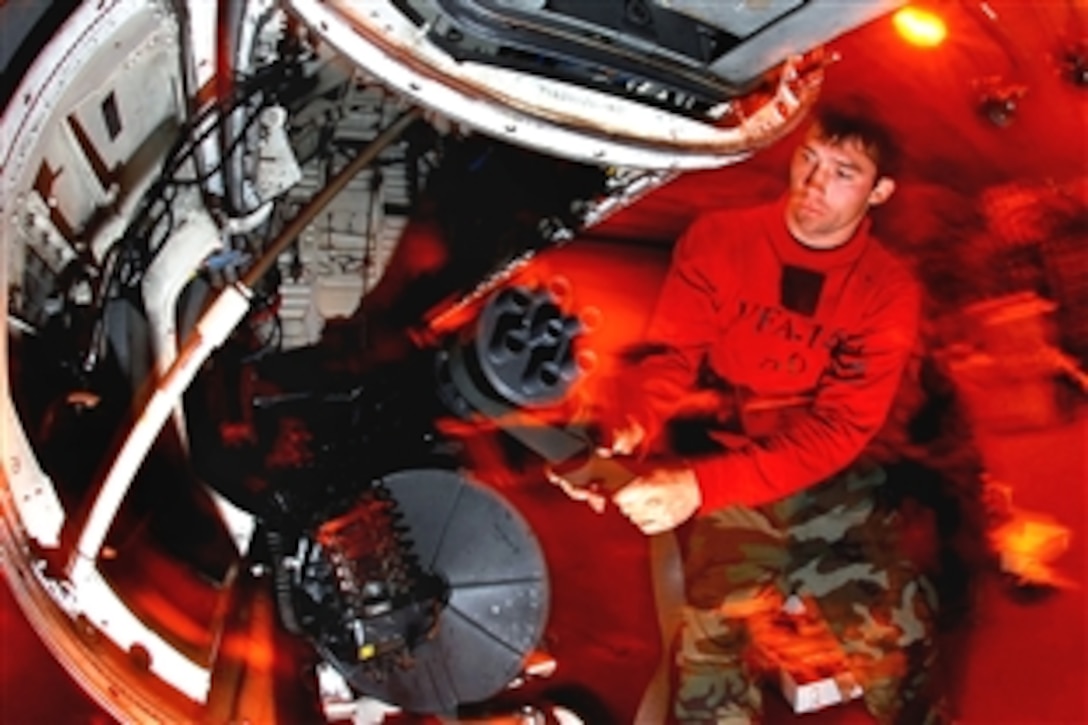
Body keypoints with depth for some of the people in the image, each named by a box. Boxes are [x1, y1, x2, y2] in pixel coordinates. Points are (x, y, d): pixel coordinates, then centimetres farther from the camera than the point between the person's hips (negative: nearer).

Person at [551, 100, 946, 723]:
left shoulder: (888, 291, -4)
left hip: (825, 476, 1)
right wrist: (631, 428, -29)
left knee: (896, 635, -14)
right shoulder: (718, 239, -2)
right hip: (715, 450, -1)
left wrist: (702, 483, -29)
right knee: (722, 619, -26)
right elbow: (669, 356, -3)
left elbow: (839, 427, -14)